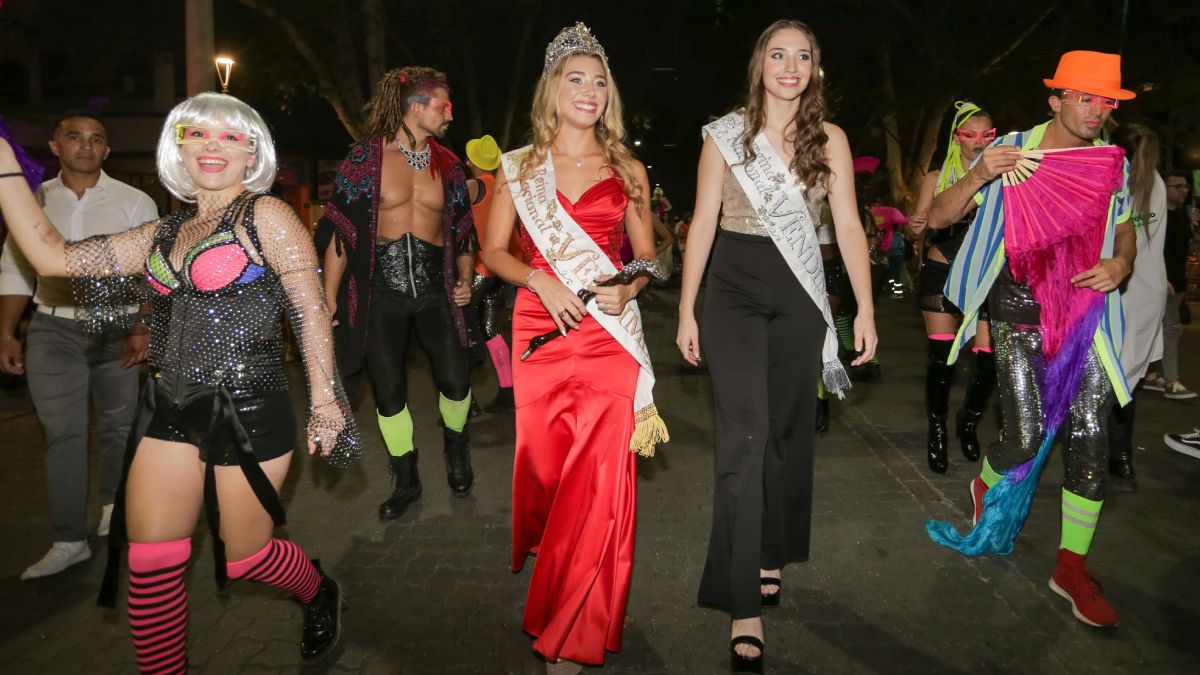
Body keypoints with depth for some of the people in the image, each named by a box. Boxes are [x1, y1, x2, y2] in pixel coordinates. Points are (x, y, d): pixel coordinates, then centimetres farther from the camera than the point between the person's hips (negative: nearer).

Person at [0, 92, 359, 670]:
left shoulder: (265, 216, -6)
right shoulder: (164, 233, 12)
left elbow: (311, 310, -10)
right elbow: (54, 258, 7)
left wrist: (325, 400, -13)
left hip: (248, 410, -6)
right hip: (170, 409, 6)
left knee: (242, 557, 9)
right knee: (150, 567, 4)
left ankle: (320, 593, 39)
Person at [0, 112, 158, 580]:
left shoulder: (135, 202, -1)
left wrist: (143, 328, -12)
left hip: (117, 330, -1)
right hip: (53, 331, 1)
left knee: (118, 427, 9)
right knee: (62, 434, 1)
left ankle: (113, 506, 33)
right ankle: (69, 540, 8)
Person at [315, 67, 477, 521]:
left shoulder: (447, 164, 7)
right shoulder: (366, 156, -3)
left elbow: (462, 228, 15)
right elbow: (340, 229, -3)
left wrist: (465, 278, -1)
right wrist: (328, 297, -7)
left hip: (434, 288, 2)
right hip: (381, 292, -2)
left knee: (456, 381, -8)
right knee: (389, 393, 6)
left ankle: (455, 445, 26)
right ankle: (406, 481, 25)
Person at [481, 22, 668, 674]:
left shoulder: (627, 170, 11)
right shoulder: (518, 168, 10)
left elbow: (647, 255, 14)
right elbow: (494, 249, 9)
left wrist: (630, 287, -8)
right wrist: (542, 281, -9)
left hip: (609, 335, 0)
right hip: (541, 327, 1)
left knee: (599, 474, -6)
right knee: (544, 460, 6)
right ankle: (548, 564, 37)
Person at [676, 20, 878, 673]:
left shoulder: (830, 139, 6)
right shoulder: (724, 135, 2)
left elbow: (849, 227, 3)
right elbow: (703, 224, 1)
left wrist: (865, 306, -5)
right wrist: (687, 310, -3)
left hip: (801, 297, 3)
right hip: (734, 291, -2)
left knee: (788, 431, 10)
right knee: (746, 435, -12)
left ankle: (769, 555, 33)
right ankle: (745, 607, -6)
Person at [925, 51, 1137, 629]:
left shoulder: (1113, 163, 6)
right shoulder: (1011, 151, -5)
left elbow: (1126, 233, 18)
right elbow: (937, 219, -7)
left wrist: (1121, 263, -6)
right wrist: (979, 177, -25)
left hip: (1087, 309, 4)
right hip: (1021, 304, -3)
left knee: (1091, 438, -2)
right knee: (1026, 438, -8)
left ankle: (1072, 566, 14)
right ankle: (987, 488, 30)